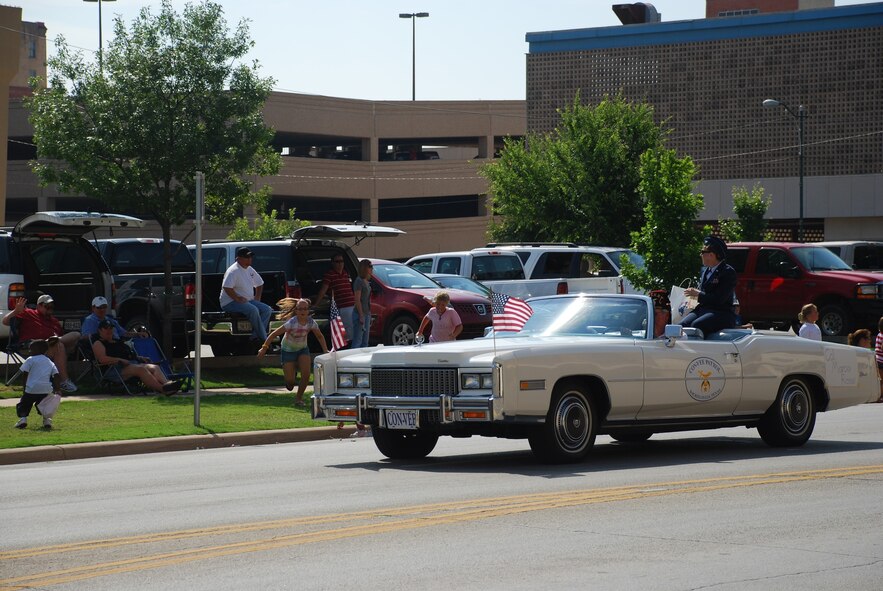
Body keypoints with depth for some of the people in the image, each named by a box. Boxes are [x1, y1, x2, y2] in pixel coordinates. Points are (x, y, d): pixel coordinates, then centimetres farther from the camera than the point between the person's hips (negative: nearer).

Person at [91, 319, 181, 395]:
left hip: (133, 363, 8)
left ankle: (166, 383, -49)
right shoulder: (98, 343, 9)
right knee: (141, 369, -34)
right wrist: (120, 360, -17)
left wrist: (139, 358, 14)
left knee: (155, 367, -19)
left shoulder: (117, 342, 35)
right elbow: (102, 359, -9)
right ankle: (162, 389, -52)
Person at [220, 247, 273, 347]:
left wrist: (257, 297, 16)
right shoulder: (234, 271, -14)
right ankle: (263, 339, -27)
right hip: (230, 303, -9)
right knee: (253, 310, -33)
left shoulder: (250, 270, 13)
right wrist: (238, 299, -25)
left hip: (249, 301, 9)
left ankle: (255, 336, -20)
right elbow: (226, 287, -28)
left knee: (267, 310, -9)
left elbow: (260, 284, 29)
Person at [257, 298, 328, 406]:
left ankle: (299, 397, 6)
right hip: (288, 350, -3)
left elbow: (320, 336, 1)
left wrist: (325, 350, -11)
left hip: (303, 349, 3)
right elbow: (274, 334, -22)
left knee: (306, 374, -16)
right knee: (290, 381, -8)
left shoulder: (311, 323, -16)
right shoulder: (292, 323, -28)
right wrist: (264, 347, -21)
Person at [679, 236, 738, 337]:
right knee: (682, 324, -22)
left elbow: (719, 299, -15)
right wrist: (693, 292, 3)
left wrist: (697, 294, -10)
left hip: (721, 313, -7)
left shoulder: (728, 272, -6)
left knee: (696, 325, -34)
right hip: (702, 309, 7)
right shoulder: (705, 270, 20)